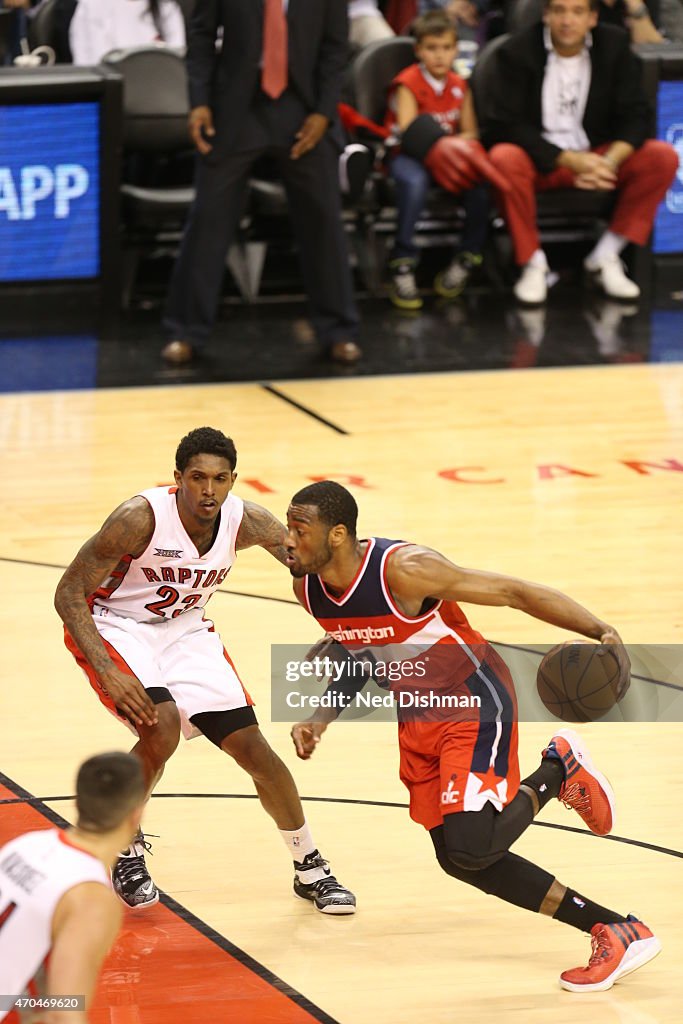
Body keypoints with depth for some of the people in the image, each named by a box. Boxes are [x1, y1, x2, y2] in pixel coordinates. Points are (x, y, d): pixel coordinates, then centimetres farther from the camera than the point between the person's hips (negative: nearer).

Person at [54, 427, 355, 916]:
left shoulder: (247, 522, -17)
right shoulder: (140, 518, -30)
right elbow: (69, 594, -24)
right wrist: (108, 672, -34)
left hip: (185, 629, 4)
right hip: (114, 625, -4)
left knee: (251, 745, -1)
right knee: (161, 726, -29)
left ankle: (311, 869, 17)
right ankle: (126, 853, -5)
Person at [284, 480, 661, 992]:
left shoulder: (404, 570, -29)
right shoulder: (308, 587, -6)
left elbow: (514, 592, -24)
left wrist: (602, 632, -34)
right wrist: (322, 718, 0)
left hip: (473, 700, -8)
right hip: (418, 713, 8)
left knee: (470, 848, -22)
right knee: (460, 860, 8)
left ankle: (558, 769, 8)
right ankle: (618, 931, 16)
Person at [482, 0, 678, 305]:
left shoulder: (614, 45, -1)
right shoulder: (517, 51, -10)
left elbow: (636, 115, -4)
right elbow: (508, 125, -17)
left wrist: (610, 162, -26)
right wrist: (569, 160, -29)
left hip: (595, 155, 4)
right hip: (540, 159, -3)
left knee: (663, 157, -19)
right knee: (503, 159, -37)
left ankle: (605, 257, -10)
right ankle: (532, 262, -18)